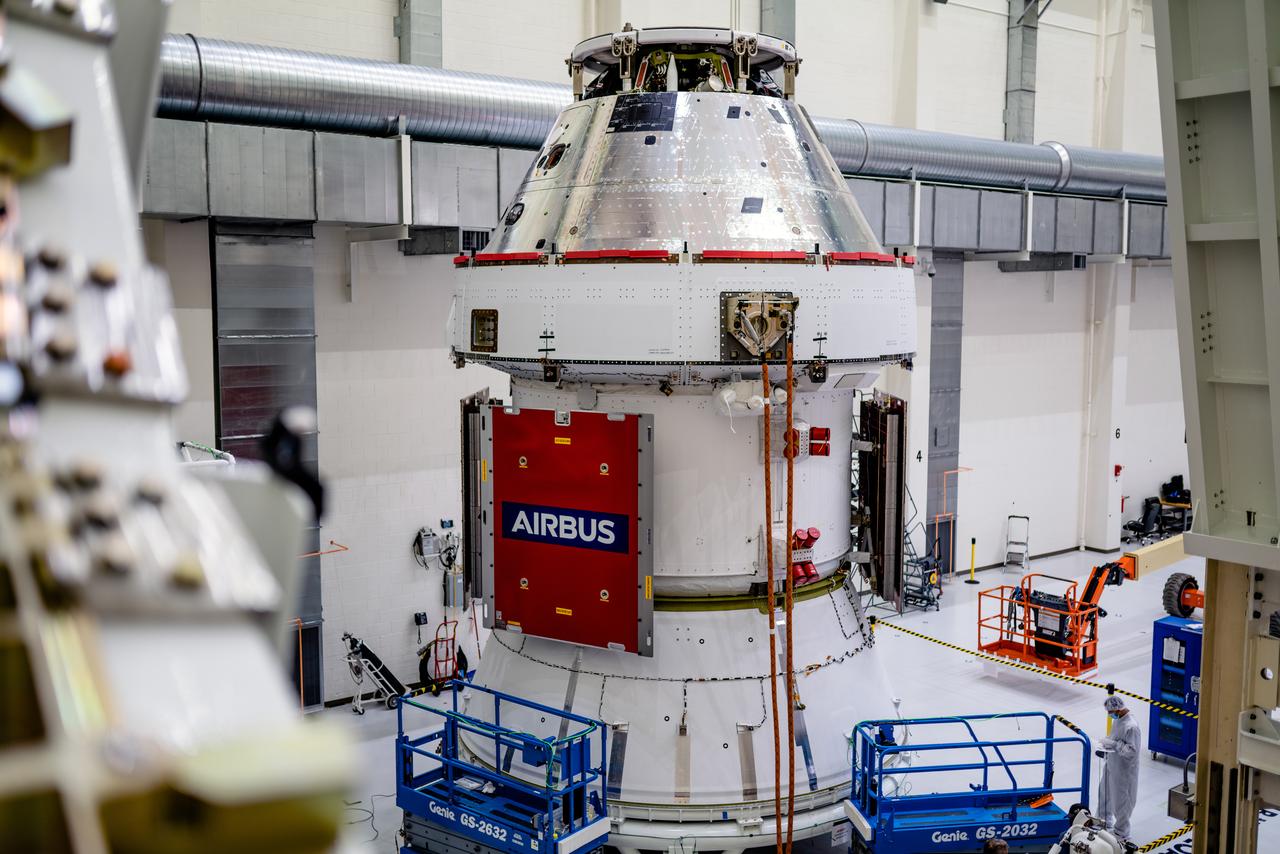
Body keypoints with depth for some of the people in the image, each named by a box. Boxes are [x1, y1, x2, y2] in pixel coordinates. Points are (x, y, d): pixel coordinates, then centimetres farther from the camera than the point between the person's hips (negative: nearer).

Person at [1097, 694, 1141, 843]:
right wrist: (1107, 747, 3)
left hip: (1123, 770, -9)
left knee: (1121, 802, 6)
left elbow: (1132, 750, -27)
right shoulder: (1117, 719, 1)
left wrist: (1114, 745, -28)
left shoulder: (1131, 726, -28)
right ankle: (1105, 821, 46)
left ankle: (1121, 833, 23)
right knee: (1104, 793, 25)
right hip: (1111, 765, 9)